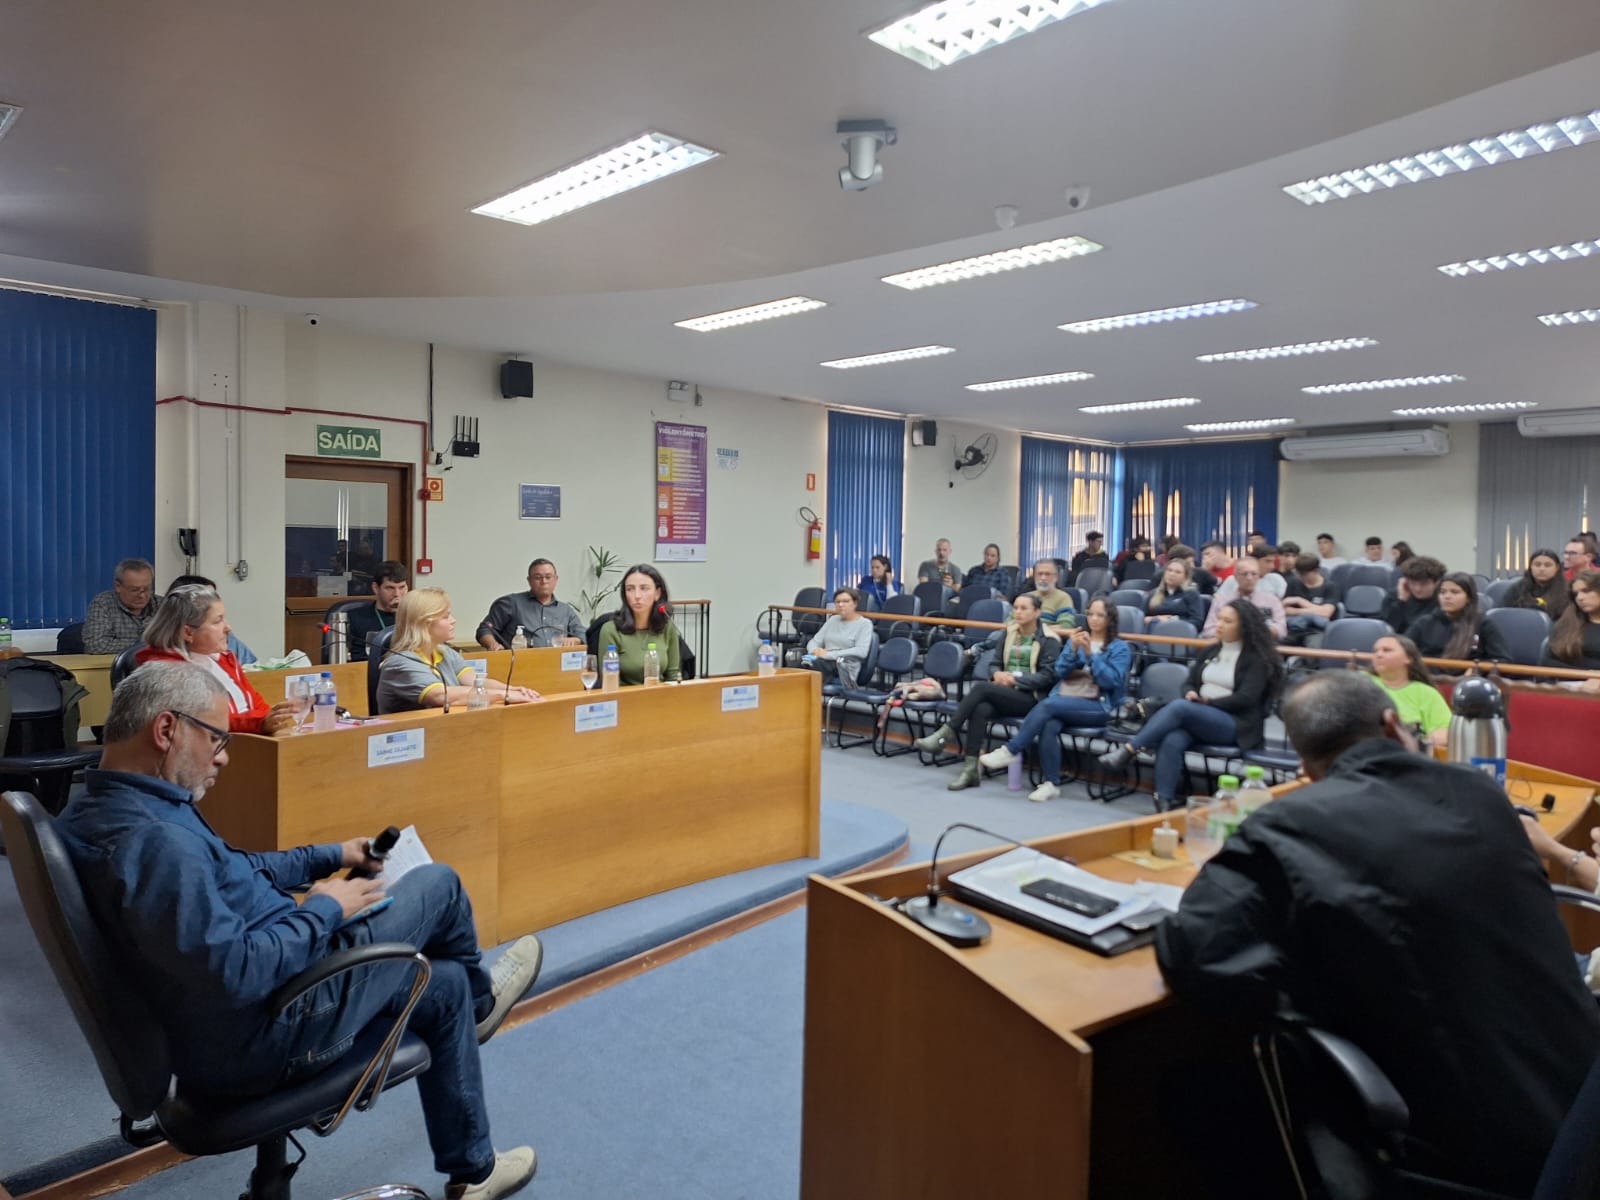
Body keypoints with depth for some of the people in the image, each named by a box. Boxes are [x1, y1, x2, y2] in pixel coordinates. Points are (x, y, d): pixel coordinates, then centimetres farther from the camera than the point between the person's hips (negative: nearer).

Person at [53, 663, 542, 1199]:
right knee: (438, 884, 4)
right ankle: (480, 999, 35)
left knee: (445, 986, 20)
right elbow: (239, 974, -36)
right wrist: (325, 910, -20)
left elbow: (228, 873, 13)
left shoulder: (102, 810, 2)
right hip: (262, 1033, -10)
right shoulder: (150, 841, -35)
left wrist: (330, 856, 13)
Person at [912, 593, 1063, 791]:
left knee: (981, 687, -30)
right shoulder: (1008, 633, 15)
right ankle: (971, 770, -33)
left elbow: (1047, 676, -8)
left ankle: (943, 736, -26)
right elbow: (995, 663, 17)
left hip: (1031, 697, -4)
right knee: (981, 709, -32)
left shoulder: (1048, 640, -1)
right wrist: (997, 675, -8)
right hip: (1003, 693, 5)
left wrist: (1015, 677, -18)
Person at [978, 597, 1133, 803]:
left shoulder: (1120, 648, 8)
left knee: (1047, 705, -31)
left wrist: (1090, 654, -15)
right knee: (1049, 725, -32)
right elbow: (1060, 672, 8)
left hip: (1097, 707, -3)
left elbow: (1111, 681, -7)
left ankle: (1010, 751, -27)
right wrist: (1073, 649, -8)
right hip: (1063, 701, 3)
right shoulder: (1076, 639, 20)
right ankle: (1051, 783, -25)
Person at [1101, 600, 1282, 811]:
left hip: (1235, 725, -5)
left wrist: (1208, 702, -11)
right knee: (1172, 742, -32)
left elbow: (1245, 698, -9)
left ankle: (1128, 750, -32)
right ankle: (1164, 803, -36)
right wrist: (1190, 694, -4)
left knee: (1179, 706, -33)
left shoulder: (1256, 658, 2)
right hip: (1195, 719, 5)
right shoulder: (1209, 652, 20)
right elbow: (1190, 684, 19)